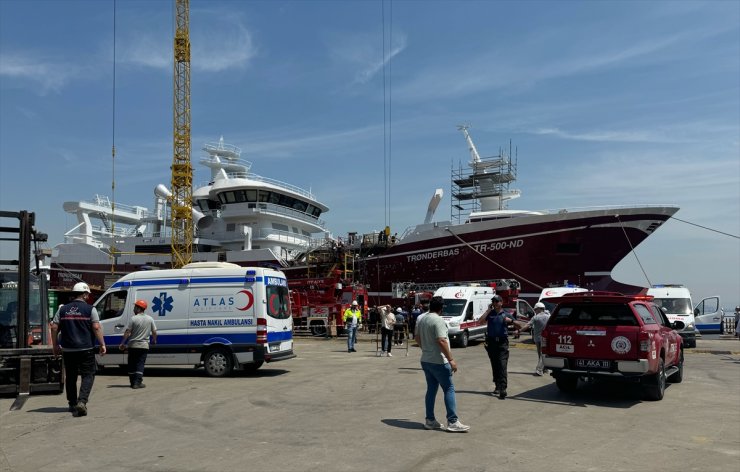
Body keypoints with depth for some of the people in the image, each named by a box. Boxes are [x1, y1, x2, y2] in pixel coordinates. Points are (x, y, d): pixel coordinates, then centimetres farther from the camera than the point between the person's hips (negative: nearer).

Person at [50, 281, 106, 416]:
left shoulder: (63, 309, 7)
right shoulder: (90, 309, -5)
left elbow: (54, 327, 5)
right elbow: (96, 327, -12)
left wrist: (55, 345, 14)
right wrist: (102, 344, -7)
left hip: (68, 349, 4)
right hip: (86, 349, -4)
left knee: (70, 377, 15)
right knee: (88, 375, 2)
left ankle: (72, 404, 23)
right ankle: (81, 401, -16)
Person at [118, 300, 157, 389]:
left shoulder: (133, 319, -9)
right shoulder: (150, 319, 0)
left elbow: (127, 332, -10)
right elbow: (154, 332, 5)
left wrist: (122, 343, -4)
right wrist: (154, 340, 22)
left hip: (133, 345, -1)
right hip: (144, 345, 1)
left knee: (132, 364, 11)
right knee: (140, 364, 3)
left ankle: (132, 382, 13)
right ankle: (137, 382, -6)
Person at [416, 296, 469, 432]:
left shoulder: (422, 320, 9)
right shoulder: (438, 320, -17)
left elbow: (418, 338, 18)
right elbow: (441, 341, -23)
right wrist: (451, 359, -21)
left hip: (425, 360, 8)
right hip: (438, 361, -8)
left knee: (431, 389, 14)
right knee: (449, 389, -3)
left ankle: (429, 420, 17)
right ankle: (452, 421, -5)